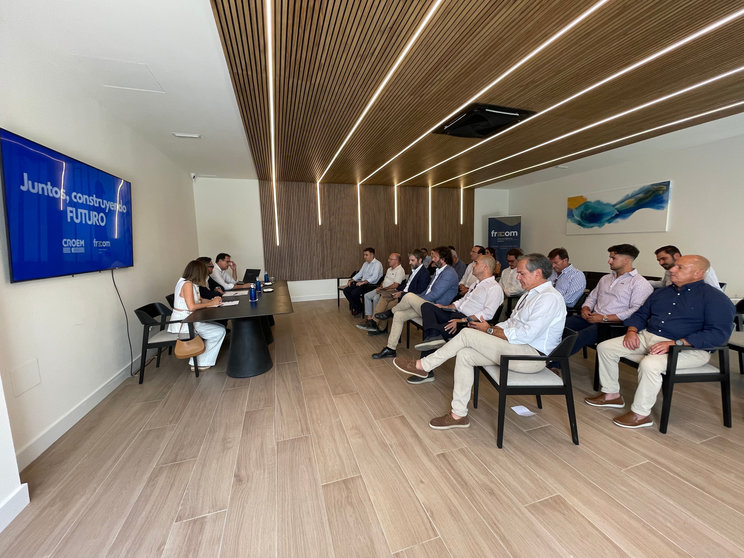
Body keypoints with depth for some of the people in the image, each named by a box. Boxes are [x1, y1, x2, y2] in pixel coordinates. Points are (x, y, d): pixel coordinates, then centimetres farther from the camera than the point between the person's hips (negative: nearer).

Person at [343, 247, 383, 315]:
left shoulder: (377, 264, -9)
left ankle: (359, 308, -1)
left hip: (371, 285, -9)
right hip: (362, 283, 9)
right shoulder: (365, 263, 18)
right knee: (346, 290, -8)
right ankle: (355, 307, 1)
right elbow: (359, 273, 22)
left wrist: (363, 282, -28)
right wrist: (351, 280, 8)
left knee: (354, 293, -27)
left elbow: (374, 277, -21)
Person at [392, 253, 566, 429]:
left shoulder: (549, 298, -15)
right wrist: (488, 327, -1)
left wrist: (490, 330, -13)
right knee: (464, 355, -9)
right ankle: (458, 414, -2)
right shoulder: (530, 293, 18)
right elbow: (511, 323, 17)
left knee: (467, 334, -18)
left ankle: (423, 365, -5)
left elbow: (525, 334, -23)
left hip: (531, 355, -9)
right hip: (515, 348, 9)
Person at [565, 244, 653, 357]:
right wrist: (585, 309, 5)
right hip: (592, 318, 7)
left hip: (614, 324, -7)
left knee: (579, 337, -35)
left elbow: (637, 311, -12)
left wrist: (605, 318, -15)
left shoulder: (640, 283, 0)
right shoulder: (605, 278, 24)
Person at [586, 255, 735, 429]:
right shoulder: (662, 292, 17)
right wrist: (632, 331, -1)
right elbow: (641, 314, 21)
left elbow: (719, 333, -15)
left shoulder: (715, 298, -5)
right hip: (647, 337, 8)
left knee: (650, 364, -36)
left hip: (688, 348, -7)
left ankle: (641, 414, -15)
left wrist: (675, 344, -25)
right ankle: (611, 394, 9)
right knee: (605, 347, -5)